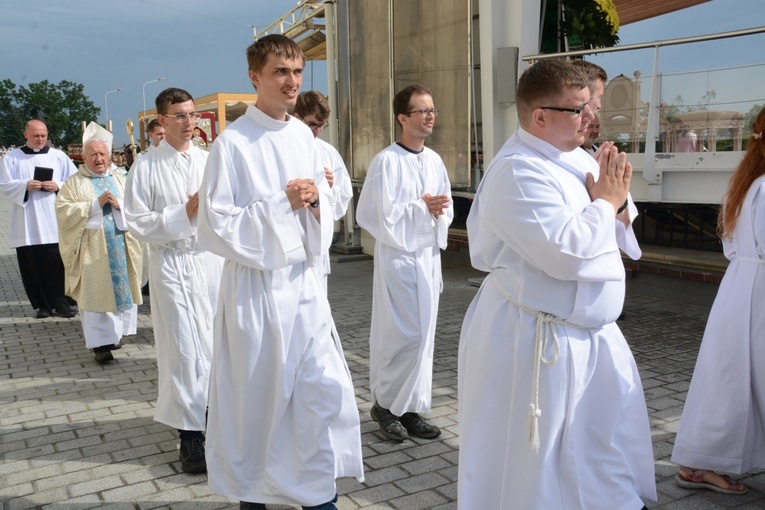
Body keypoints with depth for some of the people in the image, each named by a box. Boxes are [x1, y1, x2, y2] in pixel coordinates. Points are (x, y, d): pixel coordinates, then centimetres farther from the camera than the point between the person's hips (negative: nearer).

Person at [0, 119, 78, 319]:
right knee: (32, 265, 2)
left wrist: (58, 186, -11)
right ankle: (42, 305, 12)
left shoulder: (59, 157, 8)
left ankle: (60, 302, 5)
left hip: (54, 223, 0)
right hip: (26, 225, 0)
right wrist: (25, 186, -15)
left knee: (57, 263, -3)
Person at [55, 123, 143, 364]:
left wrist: (119, 204, -12)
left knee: (122, 287, 5)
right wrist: (95, 204, -14)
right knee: (95, 291, -5)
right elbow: (63, 209, -7)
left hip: (121, 245, 3)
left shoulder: (121, 179, 13)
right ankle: (100, 342, -3)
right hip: (91, 247, -3)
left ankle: (113, 332, 19)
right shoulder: (74, 183, 4)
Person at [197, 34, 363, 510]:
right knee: (257, 394, 7)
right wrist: (282, 203, -18)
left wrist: (315, 200, -8)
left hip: (305, 279, 5)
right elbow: (216, 225, -13)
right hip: (256, 284, -5)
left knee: (327, 389, 6)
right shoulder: (233, 142, -10)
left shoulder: (303, 136, 8)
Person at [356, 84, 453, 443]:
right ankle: (385, 403, 16)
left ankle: (410, 409, 21)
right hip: (398, 255, -7)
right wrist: (422, 207, -13)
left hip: (429, 255, 7)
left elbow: (446, 207, 17)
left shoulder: (434, 161, 11)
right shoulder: (387, 161, -10)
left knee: (423, 335, 10)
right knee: (402, 336, -4)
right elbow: (376, 214, -15)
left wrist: (438, 211, -5)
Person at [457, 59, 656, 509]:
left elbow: (617, 232, 16)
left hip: (590, 331, 10)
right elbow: (568, 252, -32)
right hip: (535, 339, -9)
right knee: (532, 453, 5)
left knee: (616, 429, 23)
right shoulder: (518, 171, -23)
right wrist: (605, 203, -15)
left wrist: (618, 204, -7)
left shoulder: (575, 158, 7)